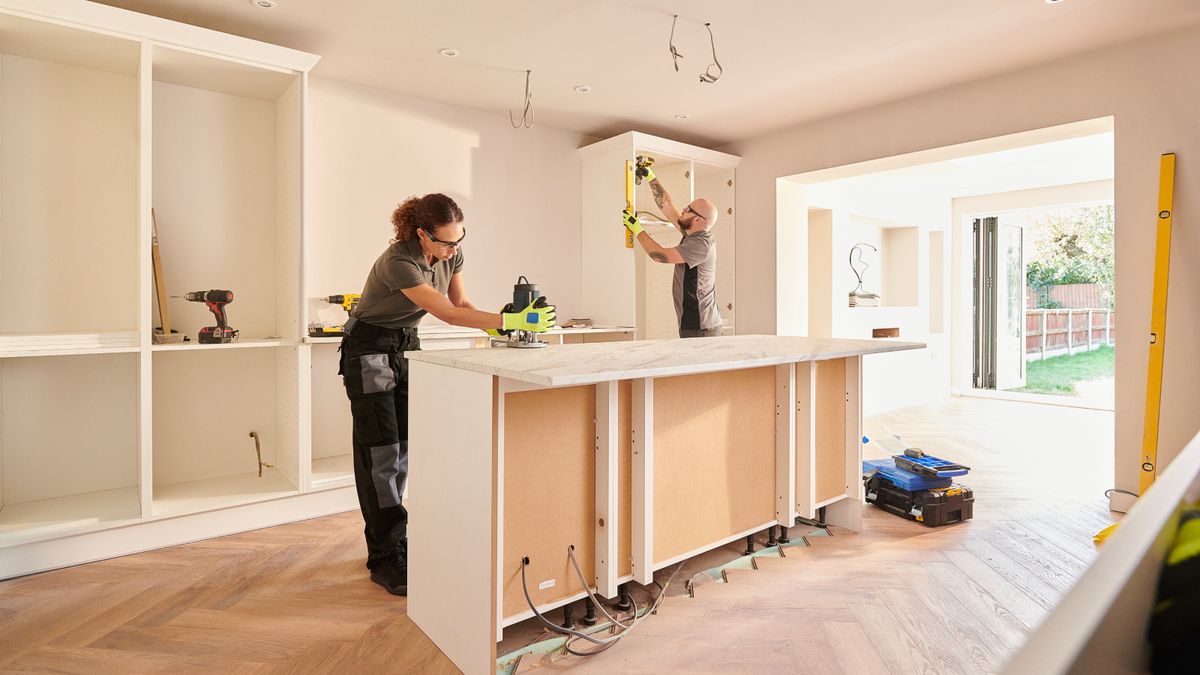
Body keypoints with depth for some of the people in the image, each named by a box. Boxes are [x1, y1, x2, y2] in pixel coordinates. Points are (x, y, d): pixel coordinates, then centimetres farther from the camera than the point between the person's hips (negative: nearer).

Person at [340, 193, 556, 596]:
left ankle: (389, 544, 21)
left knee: (403, 449, 7)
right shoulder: (398, 262, -30)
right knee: (380, 453, -7)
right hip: (369, 349, -7)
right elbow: (448, 313, -35)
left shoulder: (450, 253, -7)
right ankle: (386, 560, 1)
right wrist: (510, 320, -42)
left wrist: (499, 325, -20)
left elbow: (462, 303, -1)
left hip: (407, 345, 7)